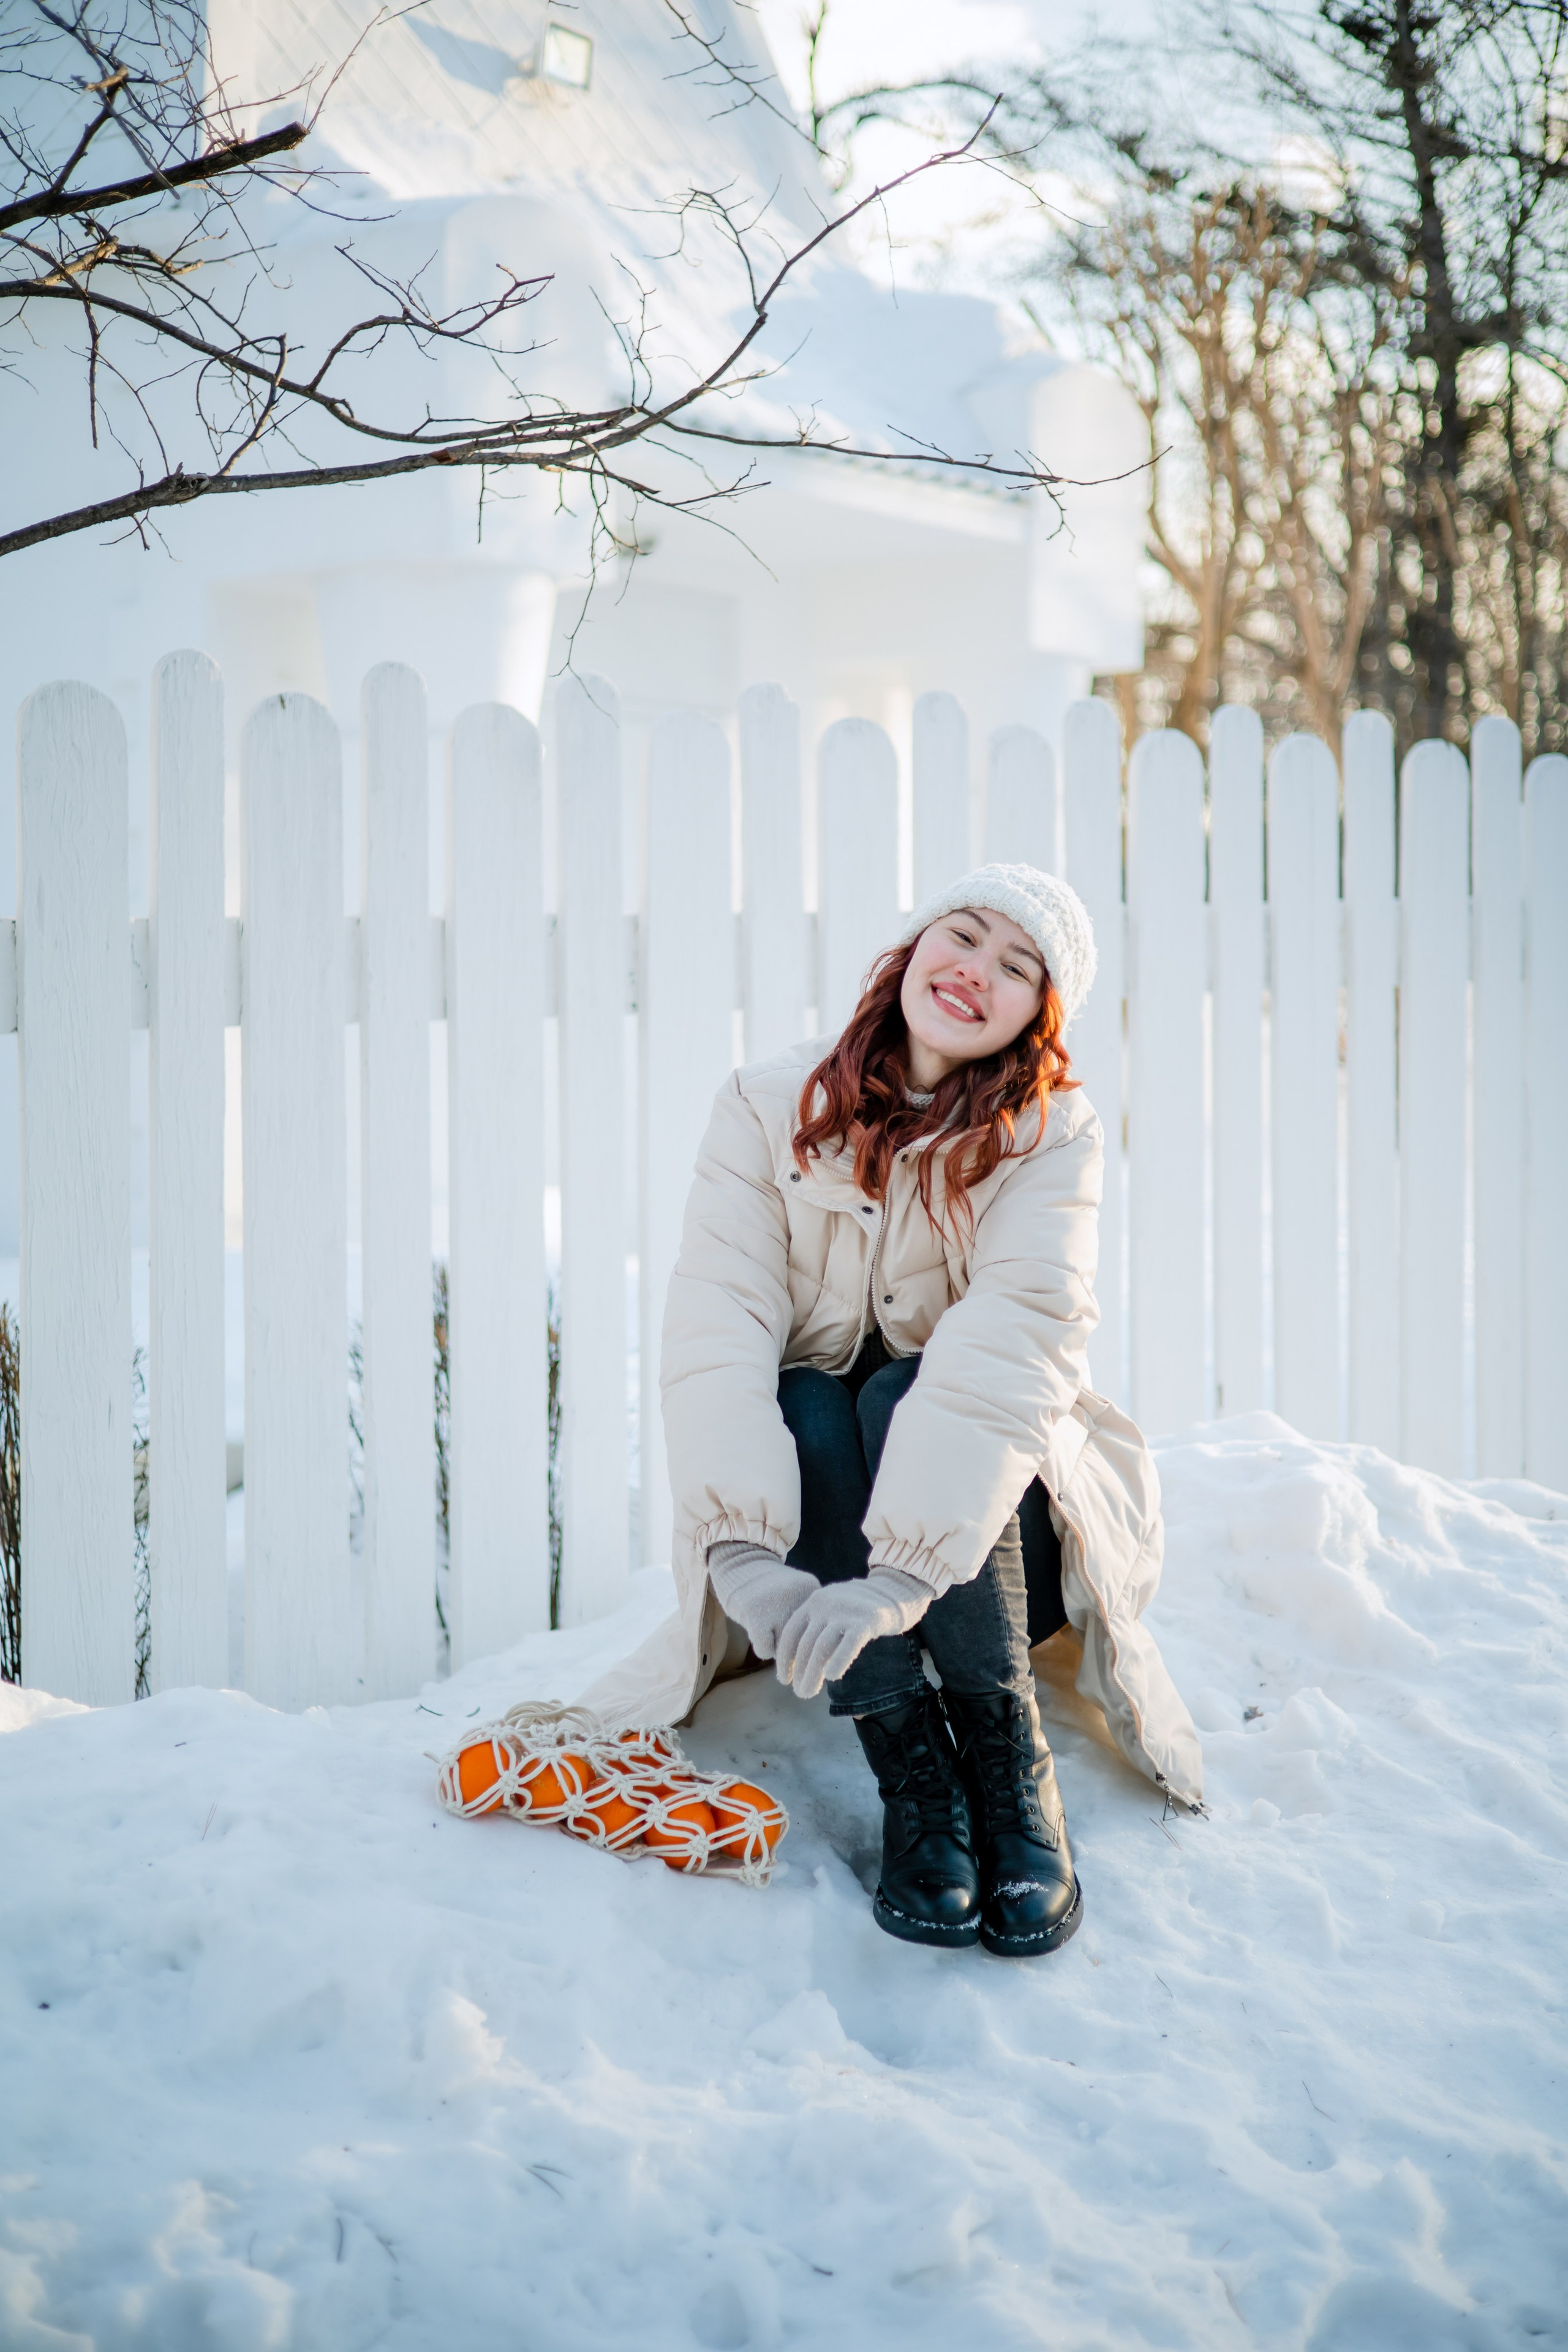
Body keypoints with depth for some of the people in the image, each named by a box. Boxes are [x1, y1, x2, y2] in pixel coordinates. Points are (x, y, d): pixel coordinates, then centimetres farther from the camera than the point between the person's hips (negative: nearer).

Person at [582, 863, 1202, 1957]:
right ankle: (912, 1779, -30)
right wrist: (743, 1553, -38)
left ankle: (1011, 1765, -25)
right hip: (812, 1515, 1)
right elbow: (717, 1322, -20)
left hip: (997, 1526, -1)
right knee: (805, 1406, -28)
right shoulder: (771, 1107, -6)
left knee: (903, 1391, -29)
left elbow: (1019, 1338, -27)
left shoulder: (1052, 1132, -10)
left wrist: (902, 1571, -42)